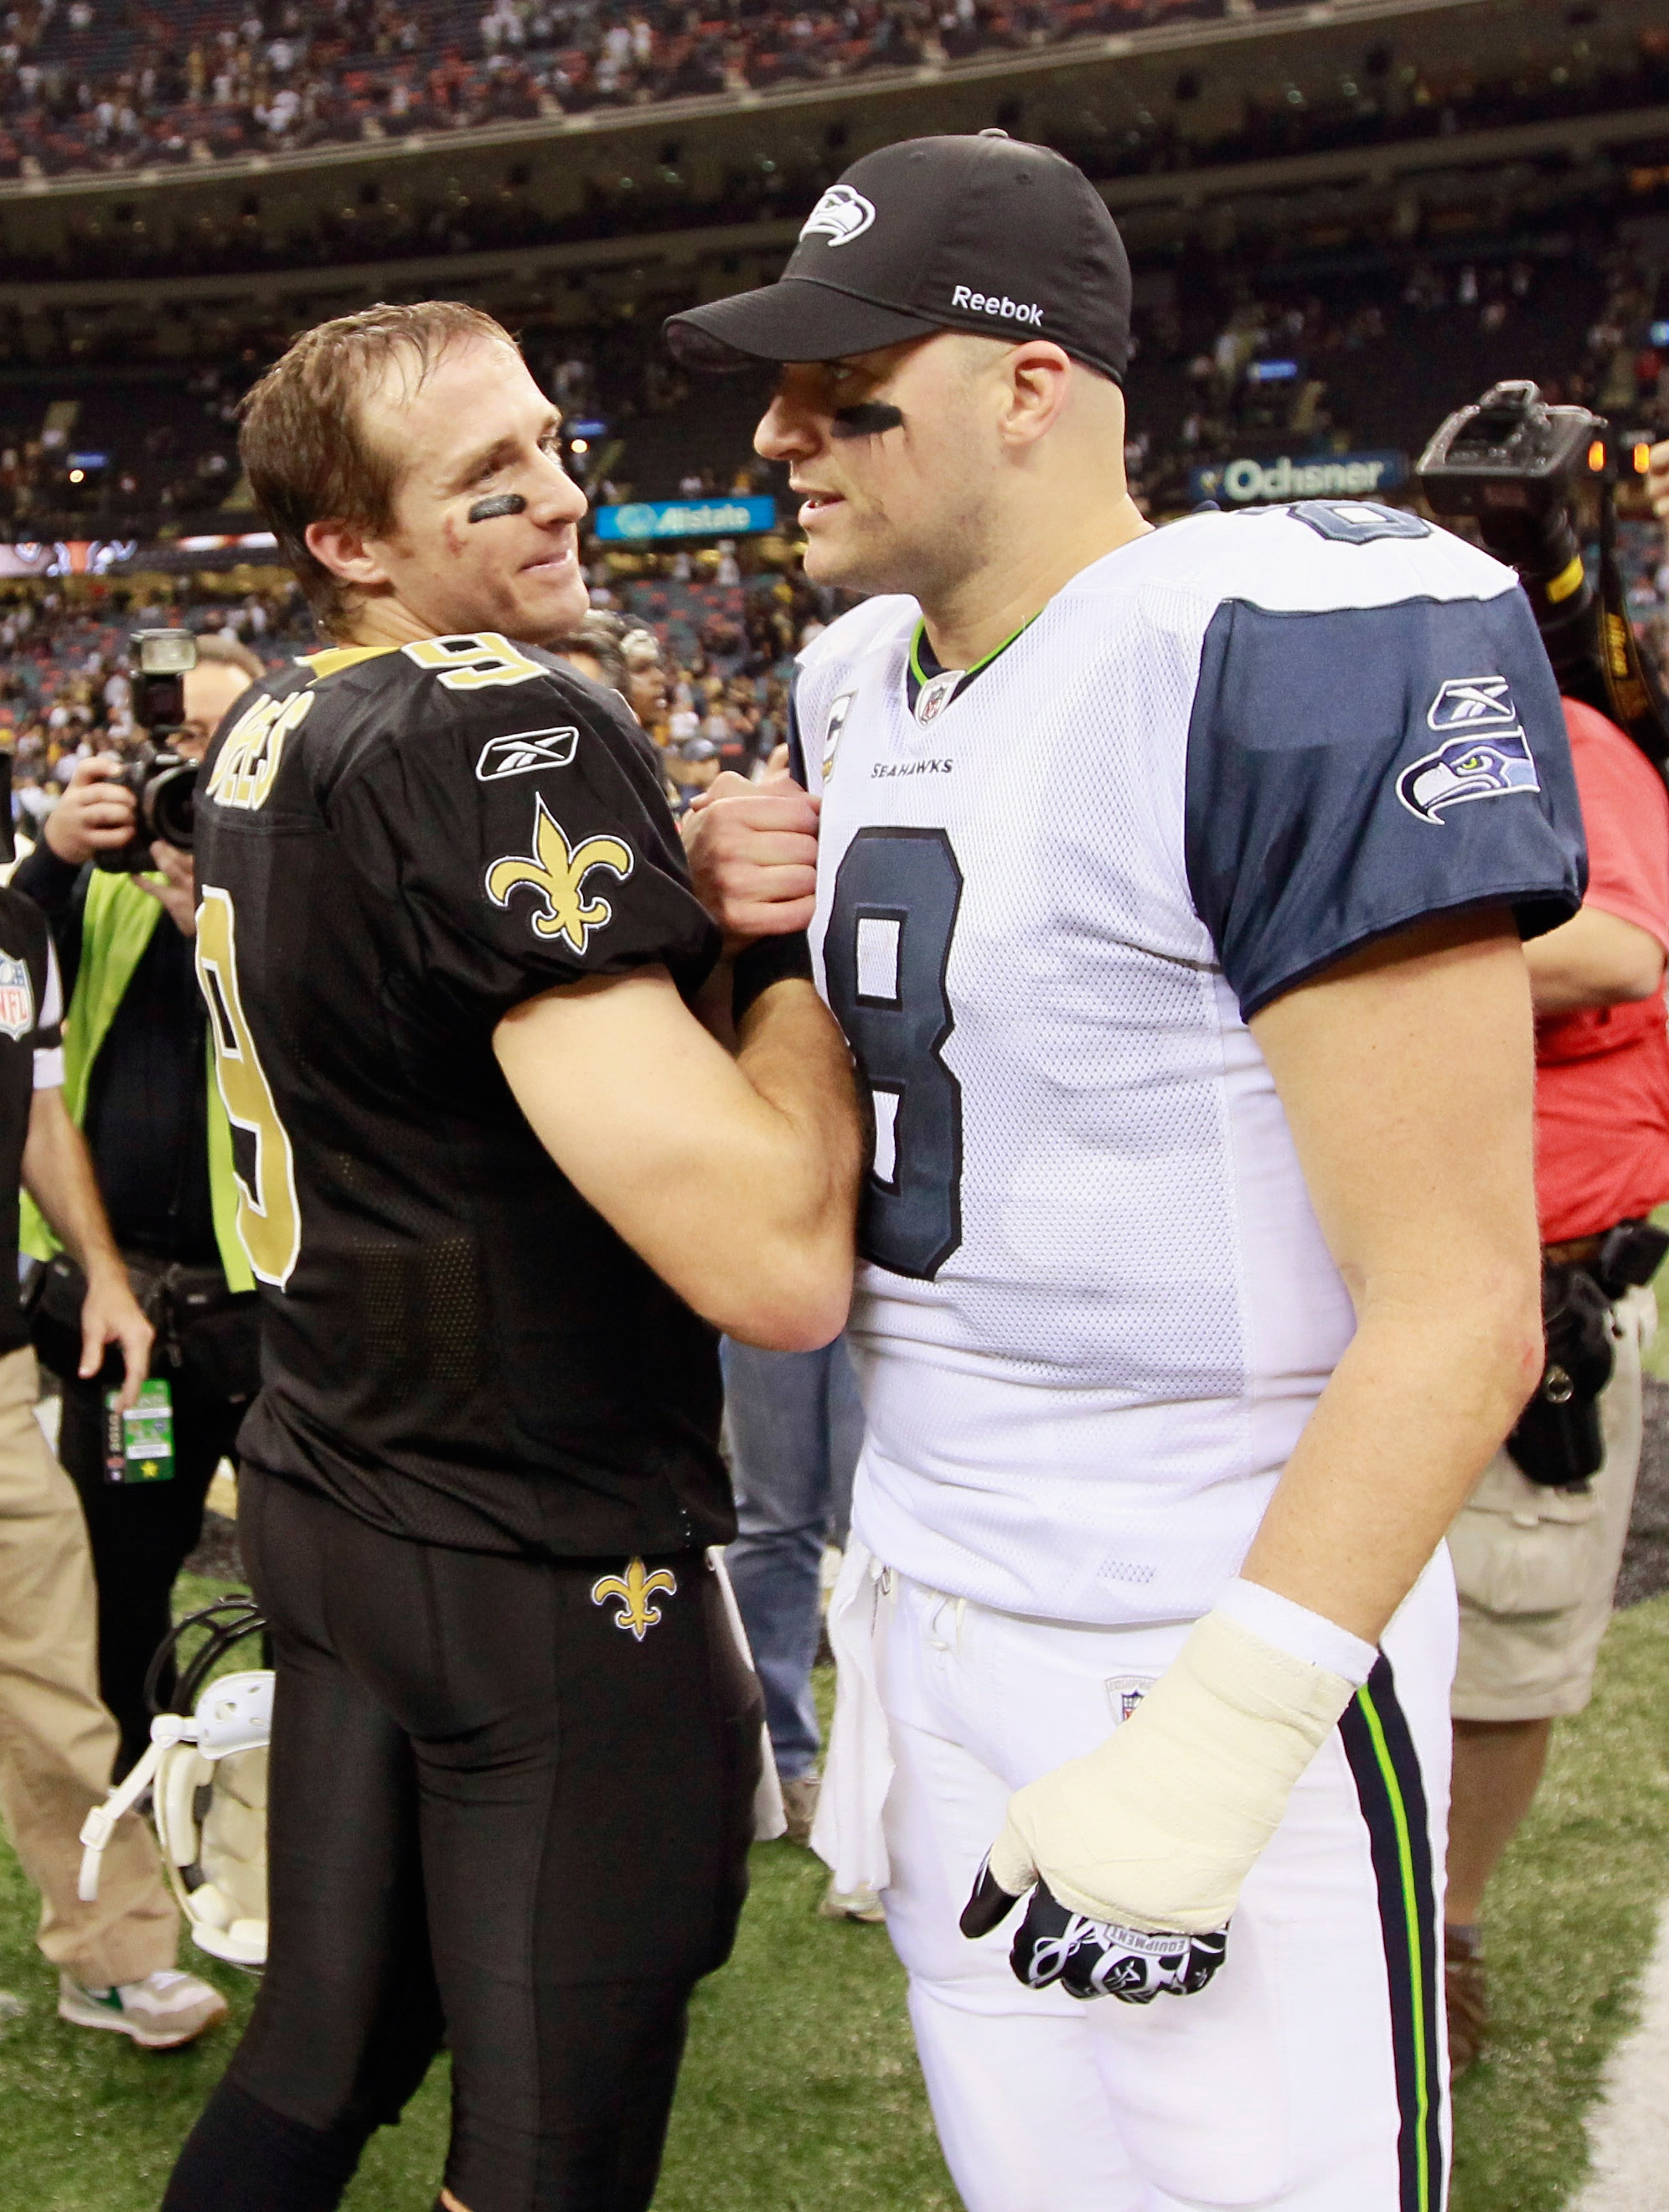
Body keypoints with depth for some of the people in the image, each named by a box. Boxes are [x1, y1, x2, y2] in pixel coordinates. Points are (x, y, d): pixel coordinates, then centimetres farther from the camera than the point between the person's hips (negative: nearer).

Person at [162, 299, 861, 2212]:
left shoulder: (260, 736, 7)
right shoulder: (508, 727, -22)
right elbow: (775, 1266, -31)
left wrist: (707, 906, -1)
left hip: (323, 1499, 9)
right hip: (548, 1568, -8)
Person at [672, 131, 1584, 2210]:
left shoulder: (1304, 648, -19)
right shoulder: (858, 683, 8)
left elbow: (1457, 1305, -22)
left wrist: (1217, 1741, -23)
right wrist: (748, 926, 2)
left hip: (1215, 1631, -8)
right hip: (923, 1592, 8)